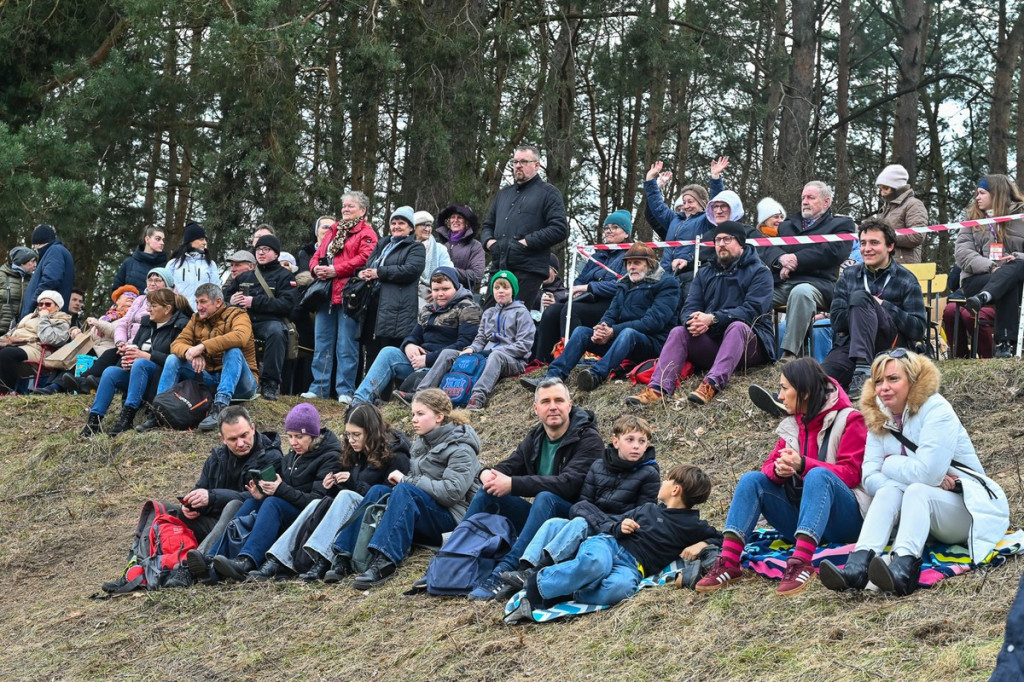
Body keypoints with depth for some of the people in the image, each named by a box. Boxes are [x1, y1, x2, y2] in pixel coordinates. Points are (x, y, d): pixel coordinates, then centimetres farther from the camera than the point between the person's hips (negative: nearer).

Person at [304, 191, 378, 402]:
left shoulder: (366, 233, 0)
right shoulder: (333, 231, 23)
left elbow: (364, 258, -16)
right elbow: (317, 255, 22)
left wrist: (335, 270, -18)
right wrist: (316, 268, -2)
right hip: (326, 294, 7)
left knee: (346, 345, -6)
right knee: (322, 343, 7)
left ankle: (345, 391, -3)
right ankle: (320, 388, 12)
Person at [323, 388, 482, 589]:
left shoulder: (461, 450, -8)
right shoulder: (422, 443, 16)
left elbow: (452, 492, -21)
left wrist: (406, 481, -17)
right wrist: (403, 480, -8)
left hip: (452, 518, -7)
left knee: (404, 491, -31)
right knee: (377, 491, -15)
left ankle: (384, 562, -46)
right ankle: (343, 557, -26)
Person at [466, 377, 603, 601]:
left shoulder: (588, 440, -11)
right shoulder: (535, 438, 11)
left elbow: (568, 484, -25)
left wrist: (512, 484, -29)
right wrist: (488, 474, -17)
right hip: (541, 516, 7)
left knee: (545, 498, -36)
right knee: (488, 491, -7)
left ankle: (504, 573, -47)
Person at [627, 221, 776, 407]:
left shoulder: (759, 272, 2)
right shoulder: (705, 273, 18)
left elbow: (752, 309, -14)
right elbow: (690, 307, 6)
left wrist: (713, 319, -26)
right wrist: (693, 321, -21)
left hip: (750, 343, -5)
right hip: (712, 341, 5)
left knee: (737, 326, -36)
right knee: (678, 332, -18)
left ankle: (711, 385, -58)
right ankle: (657, 389, -39)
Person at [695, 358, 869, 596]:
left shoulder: (848, 420, -3)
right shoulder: (792, 426, 16)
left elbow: (851, 473, -13)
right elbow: (769, 466, 7)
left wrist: (802, 465, -27)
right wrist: (778, 470, -19)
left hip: (844, 520, -6)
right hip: (800, 515, 6)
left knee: (818, 475, -34)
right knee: (751, 480, -11)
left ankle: (801, 563, -51)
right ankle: (728, 563, -27)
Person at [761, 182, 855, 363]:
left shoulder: (841, 224, 18)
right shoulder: (788, 225, 33)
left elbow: (833, 252, -2)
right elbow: (767, 249, 17)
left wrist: (797, 259, -7)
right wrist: (781, 258, -7)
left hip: (817, 283, -5)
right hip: (780, 284, 5)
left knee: (801, 292, -40)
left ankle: (790, 353, -44)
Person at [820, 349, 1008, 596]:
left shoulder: (937, 411, -16)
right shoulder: (878, 419, 2)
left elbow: (927, 474, -26)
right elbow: (870, 478, -9)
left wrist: (890, 465, -10)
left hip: (968, 510, -5)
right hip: (921, 514, 5)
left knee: (917, 491, -32)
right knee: (888, 491, -22)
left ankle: (903, 570, -59)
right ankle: (858, 565, -47)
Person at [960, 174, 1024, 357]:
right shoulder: (973, 219, 17)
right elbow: (962, 253, 2)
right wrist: (990, 267, -15)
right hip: (976, 280, 0)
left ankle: (982, 298, -58)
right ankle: (1004, 342, -46)